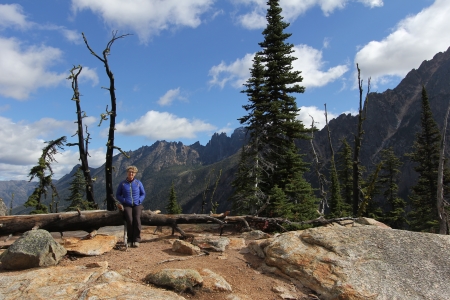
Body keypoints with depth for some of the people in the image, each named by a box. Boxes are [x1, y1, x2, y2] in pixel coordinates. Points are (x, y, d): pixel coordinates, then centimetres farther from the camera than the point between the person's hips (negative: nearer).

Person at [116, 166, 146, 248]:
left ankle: (136, 240, -23)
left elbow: (143, 194, 15)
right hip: (127, 205, 0)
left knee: (137, 219, -28)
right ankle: (130, 240, -16)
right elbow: (117, 195, 12)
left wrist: (139, 201, -4)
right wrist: (124, 201, -6)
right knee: (129, 219, -29)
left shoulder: (138, 183, 10)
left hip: (137, 205, 1)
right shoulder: (122, 184, 8)